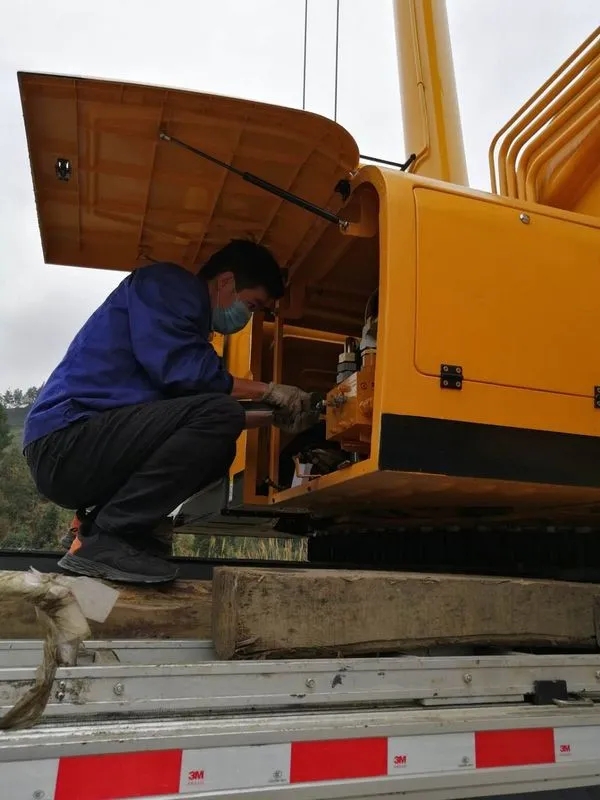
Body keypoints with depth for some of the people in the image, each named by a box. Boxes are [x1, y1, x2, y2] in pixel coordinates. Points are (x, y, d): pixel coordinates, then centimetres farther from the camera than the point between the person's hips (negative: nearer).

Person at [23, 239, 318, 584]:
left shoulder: (187, 307, 23)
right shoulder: (167, 284, -4)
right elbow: (178, 370, -18)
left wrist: (274, 415, 13)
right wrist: (268, 390, -7)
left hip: (73, 452, 10)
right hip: (69, 442, -10)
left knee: (216, 446, 15)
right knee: (218, 415, -22)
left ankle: (101, 523, 3)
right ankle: (105, 539, -15)